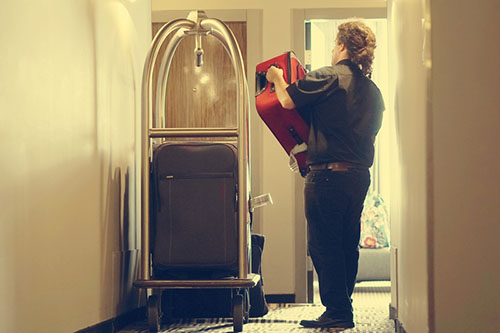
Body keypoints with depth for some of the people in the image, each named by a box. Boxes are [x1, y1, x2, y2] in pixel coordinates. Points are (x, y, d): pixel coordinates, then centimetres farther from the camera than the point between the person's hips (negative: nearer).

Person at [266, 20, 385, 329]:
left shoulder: (327, 77, -9)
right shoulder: (372, 90, 13)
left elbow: (288, 101, -12)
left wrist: (278, 79, 8)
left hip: (328, 174, -7)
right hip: (360, 174, 8)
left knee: (324, 245, -2)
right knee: (348, 244, 14)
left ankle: (338, 312, -2)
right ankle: (343, 308, 20)